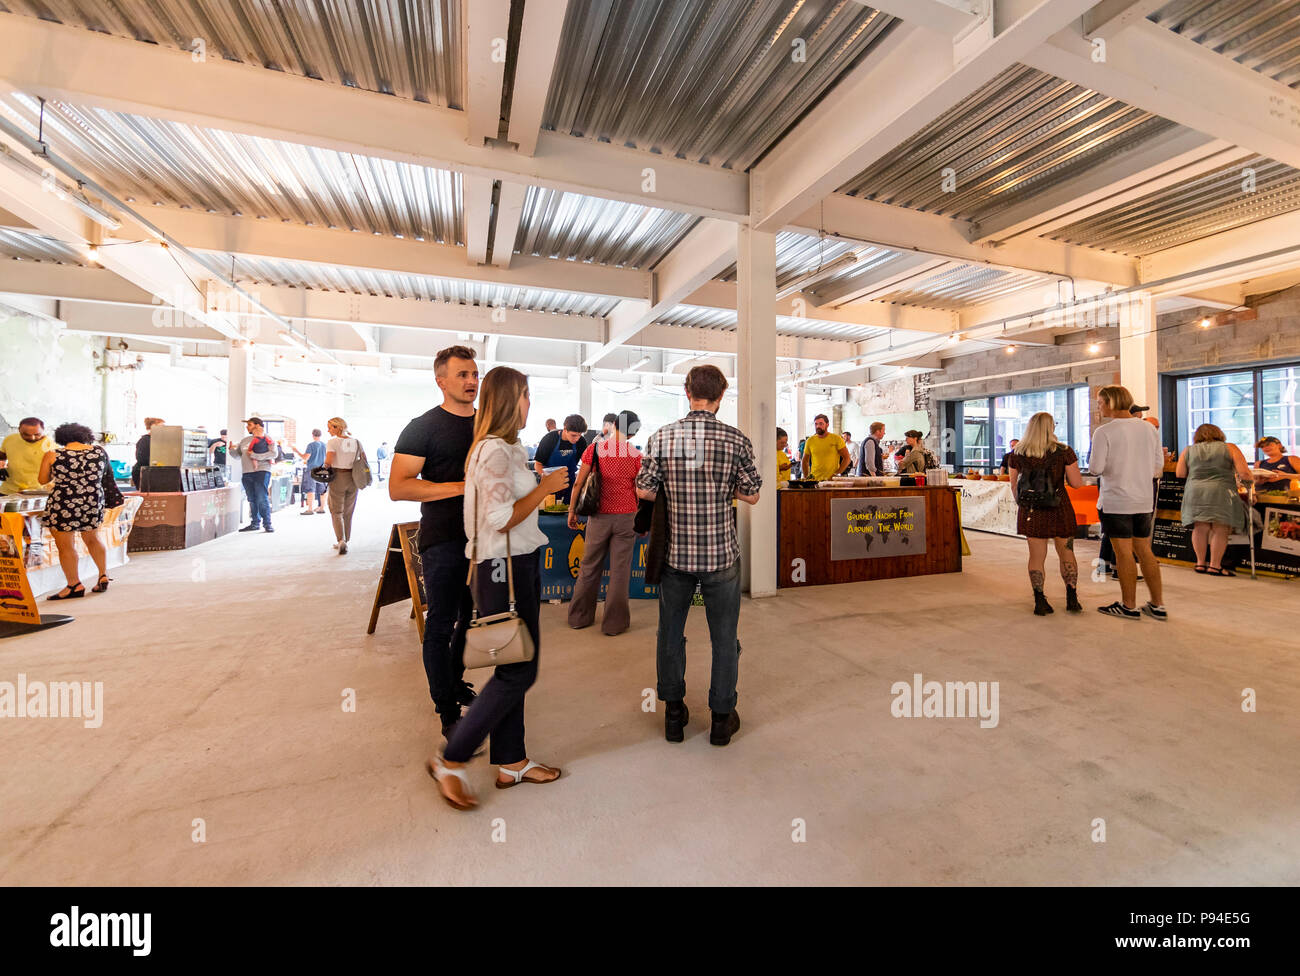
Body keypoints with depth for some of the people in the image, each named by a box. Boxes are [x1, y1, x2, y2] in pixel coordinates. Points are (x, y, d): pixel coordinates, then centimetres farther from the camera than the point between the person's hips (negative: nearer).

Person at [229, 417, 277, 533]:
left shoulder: (267, 439, 1)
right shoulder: (245, 441, 20)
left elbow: (273, 453, -13)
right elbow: (237, 455, 27)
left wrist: (255, 455, -14)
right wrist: (232, 449, 6)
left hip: (261, 471, -6)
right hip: (246, 473, 6)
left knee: (262, 499, -11)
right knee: (252, 500, 9)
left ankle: (267, 524, -5)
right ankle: (255, 523, 16)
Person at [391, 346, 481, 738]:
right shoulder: (423, 427, -7)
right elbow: (398, 488, -15)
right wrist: (463, 487, -21)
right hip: (443, 540, -6)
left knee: (471, 619, 18)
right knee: (441, 625, 2)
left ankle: (454, 682, 39)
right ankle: (448, 712, 16)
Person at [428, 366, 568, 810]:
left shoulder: (507, 448, 15)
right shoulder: (494, 450, -16)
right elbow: (501, 519, -21)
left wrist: (540, 485, 12)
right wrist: (546, 487, -15)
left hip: (520, 564, 10)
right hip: (504, 568, -10)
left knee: (514, 669, 15)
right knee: (518, 671, -1)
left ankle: (512, 762, 28)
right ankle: (450, 761, 14)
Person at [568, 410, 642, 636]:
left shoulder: (595, 448, -1)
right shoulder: (635, 455, -4)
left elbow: (578, 484, -1)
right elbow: (640, 492, -3)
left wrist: (572, 510, 10)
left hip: (599, 516, 2)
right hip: (626, 516, -1)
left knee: (590, 567, 13)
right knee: (619, 570, 5)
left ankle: (579, 617, 25)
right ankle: (614, 623, 14)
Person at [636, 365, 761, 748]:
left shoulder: (661, 437, -6)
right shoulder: (737, 440, -8)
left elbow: (644, 491, -5)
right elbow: (751, 495, -2)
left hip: (674, 553, 1)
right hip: (721, 555, -1)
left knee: (670, 633, 18)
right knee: (724, 637, 15)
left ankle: (674, 713, 31)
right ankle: (722, 717, 28)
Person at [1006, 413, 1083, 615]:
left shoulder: (1017, 454, -2)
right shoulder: (1064, 452, -6)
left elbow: (1014, 486, 3)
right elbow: (1077, 483, -4)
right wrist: (1064, 473, 15)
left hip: (1032, 510, 1)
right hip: (1059, 509, 0)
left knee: (1037, 556, 6)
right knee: (1066, 553, 16)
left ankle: (1040, 602, 7)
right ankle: (1072, 598, 20)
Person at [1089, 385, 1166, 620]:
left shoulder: (1104, 432, -13)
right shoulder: (1150, 429, 7)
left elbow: (1095, 468, -15)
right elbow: (1158, 467, 11)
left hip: (1115, 501, -6)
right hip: (1144, 501, 6)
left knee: (1124, 553, 1)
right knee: (1144, 550, 14)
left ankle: (1129, 606, 10)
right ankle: (1157, 605, 19)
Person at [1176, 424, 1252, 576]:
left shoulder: (1188, 451, 9)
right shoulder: (1230, 448, 4)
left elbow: (1179, 474, 8)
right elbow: (1244, 474, -3)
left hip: (1195, 493, 2)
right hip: (1221, 493, -2)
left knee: (1200, 528, 9)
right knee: (1220, 530, 2)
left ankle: (1200, 563, 13)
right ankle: (1215, 565, 3)